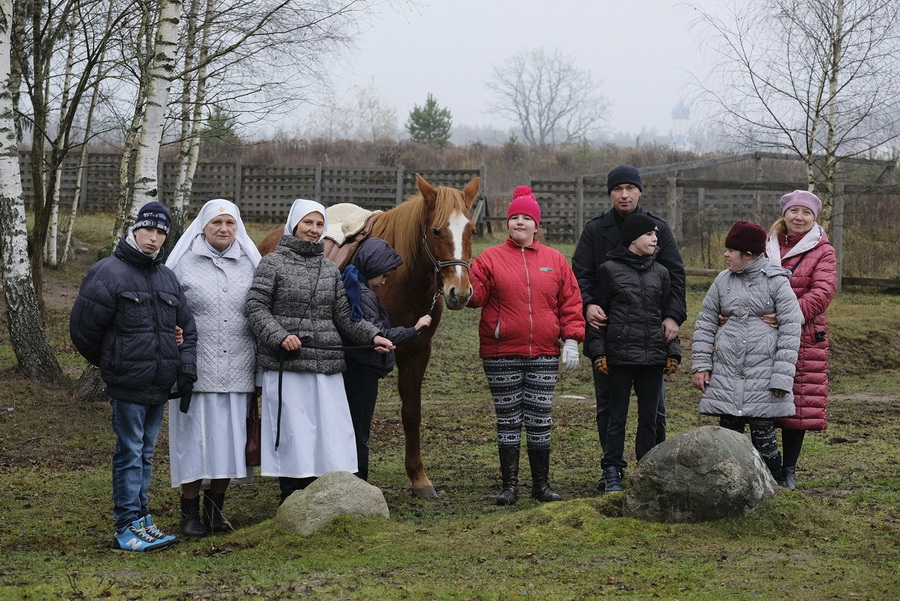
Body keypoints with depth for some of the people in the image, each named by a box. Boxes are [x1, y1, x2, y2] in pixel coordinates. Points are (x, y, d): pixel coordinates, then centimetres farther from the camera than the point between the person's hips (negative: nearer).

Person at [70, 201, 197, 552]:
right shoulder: (109, 273, -9)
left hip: (160, 385, 7)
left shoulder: (167, 277, 14)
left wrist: (186, 369, 8)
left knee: (145, 454, 14)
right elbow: (83, 327, -7)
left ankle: (141, 519, 21)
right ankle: (127, 527, -1)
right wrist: (110, 364, 4)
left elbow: (187, 328, 21)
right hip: (128, 383, -7)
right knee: (130, 453, -5)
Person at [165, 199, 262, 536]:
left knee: (230, 439, 6)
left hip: (237, 372, 3)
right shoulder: (184, 263, 2)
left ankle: (215, 508, 20)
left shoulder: (250, 265, 10)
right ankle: (190, 514, 10)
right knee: (194, 439, 0)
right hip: (196, 369, -3)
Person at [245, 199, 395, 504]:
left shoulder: (330, 269, 16)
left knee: (332, 432, 2)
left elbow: (344, 315, 15)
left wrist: (372, 335, 1)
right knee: (293, 433, -3)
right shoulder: (273, 262, 1)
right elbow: (256, 307, -5)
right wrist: (280, 336, -20)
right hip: (286, 365, -5)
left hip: (327, 365, 5)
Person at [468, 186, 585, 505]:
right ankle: (510, 485, 10)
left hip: (544, 354, 1)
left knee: (540, 420, 4)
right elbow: (476, 294, -4)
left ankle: (541, 484, 14)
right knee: (508, 420, 4)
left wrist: (571, 340, -1)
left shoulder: (555, 260, 8)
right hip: (501, 355, -1)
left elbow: (570, 303, 7)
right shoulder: (490, 258, 3)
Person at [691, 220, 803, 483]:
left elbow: (791, 329, -5)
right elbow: (705, 322, 14)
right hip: (726, 372, 4)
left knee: (763, 437, -2)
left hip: (763, 372, -4)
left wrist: (782, 377, -10)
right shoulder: (723, 281, 8)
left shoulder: (777, 282, -3)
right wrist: (701, 365, 6)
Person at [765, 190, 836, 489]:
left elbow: (822, 292, -10)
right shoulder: (766, 246, 12)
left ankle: (789, 470, 12)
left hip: (804, 338, -2)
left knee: (798, 404, 1)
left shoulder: (822, 252, 4)